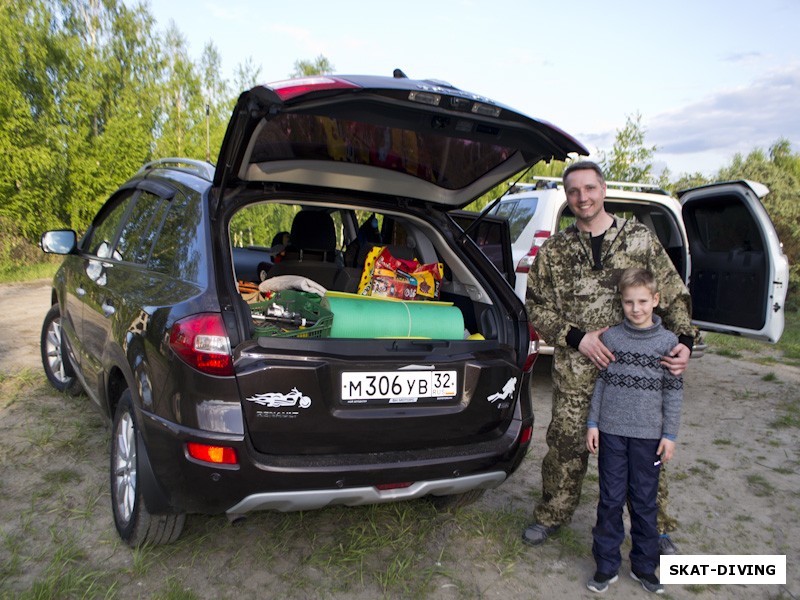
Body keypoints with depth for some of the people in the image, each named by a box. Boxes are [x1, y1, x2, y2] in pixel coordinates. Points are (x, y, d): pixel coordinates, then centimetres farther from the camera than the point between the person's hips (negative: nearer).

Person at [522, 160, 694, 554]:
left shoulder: (641, 238, 2)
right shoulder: (554, 251, 3)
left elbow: (675, 295, 4)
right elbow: (536, 306, 3)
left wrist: (683, 340, -12)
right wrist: (577, 338, -10)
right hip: (575, 374, 0)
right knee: (566, 447, 10)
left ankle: (656, 527, 33)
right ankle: (552, 515, 33)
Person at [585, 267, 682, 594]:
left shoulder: (668, 341, -3)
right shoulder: (611, 337, 0)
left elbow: (674, 391, 1)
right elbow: (601, 381, 5)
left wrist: (669, 435, -1)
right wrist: (592, 423, 4)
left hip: (649, 435, -1)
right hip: (611, 431, 1)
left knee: (644, 502, 10)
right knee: (611, 499, 7)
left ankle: (644, 566, 27)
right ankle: (607, 565, 20)